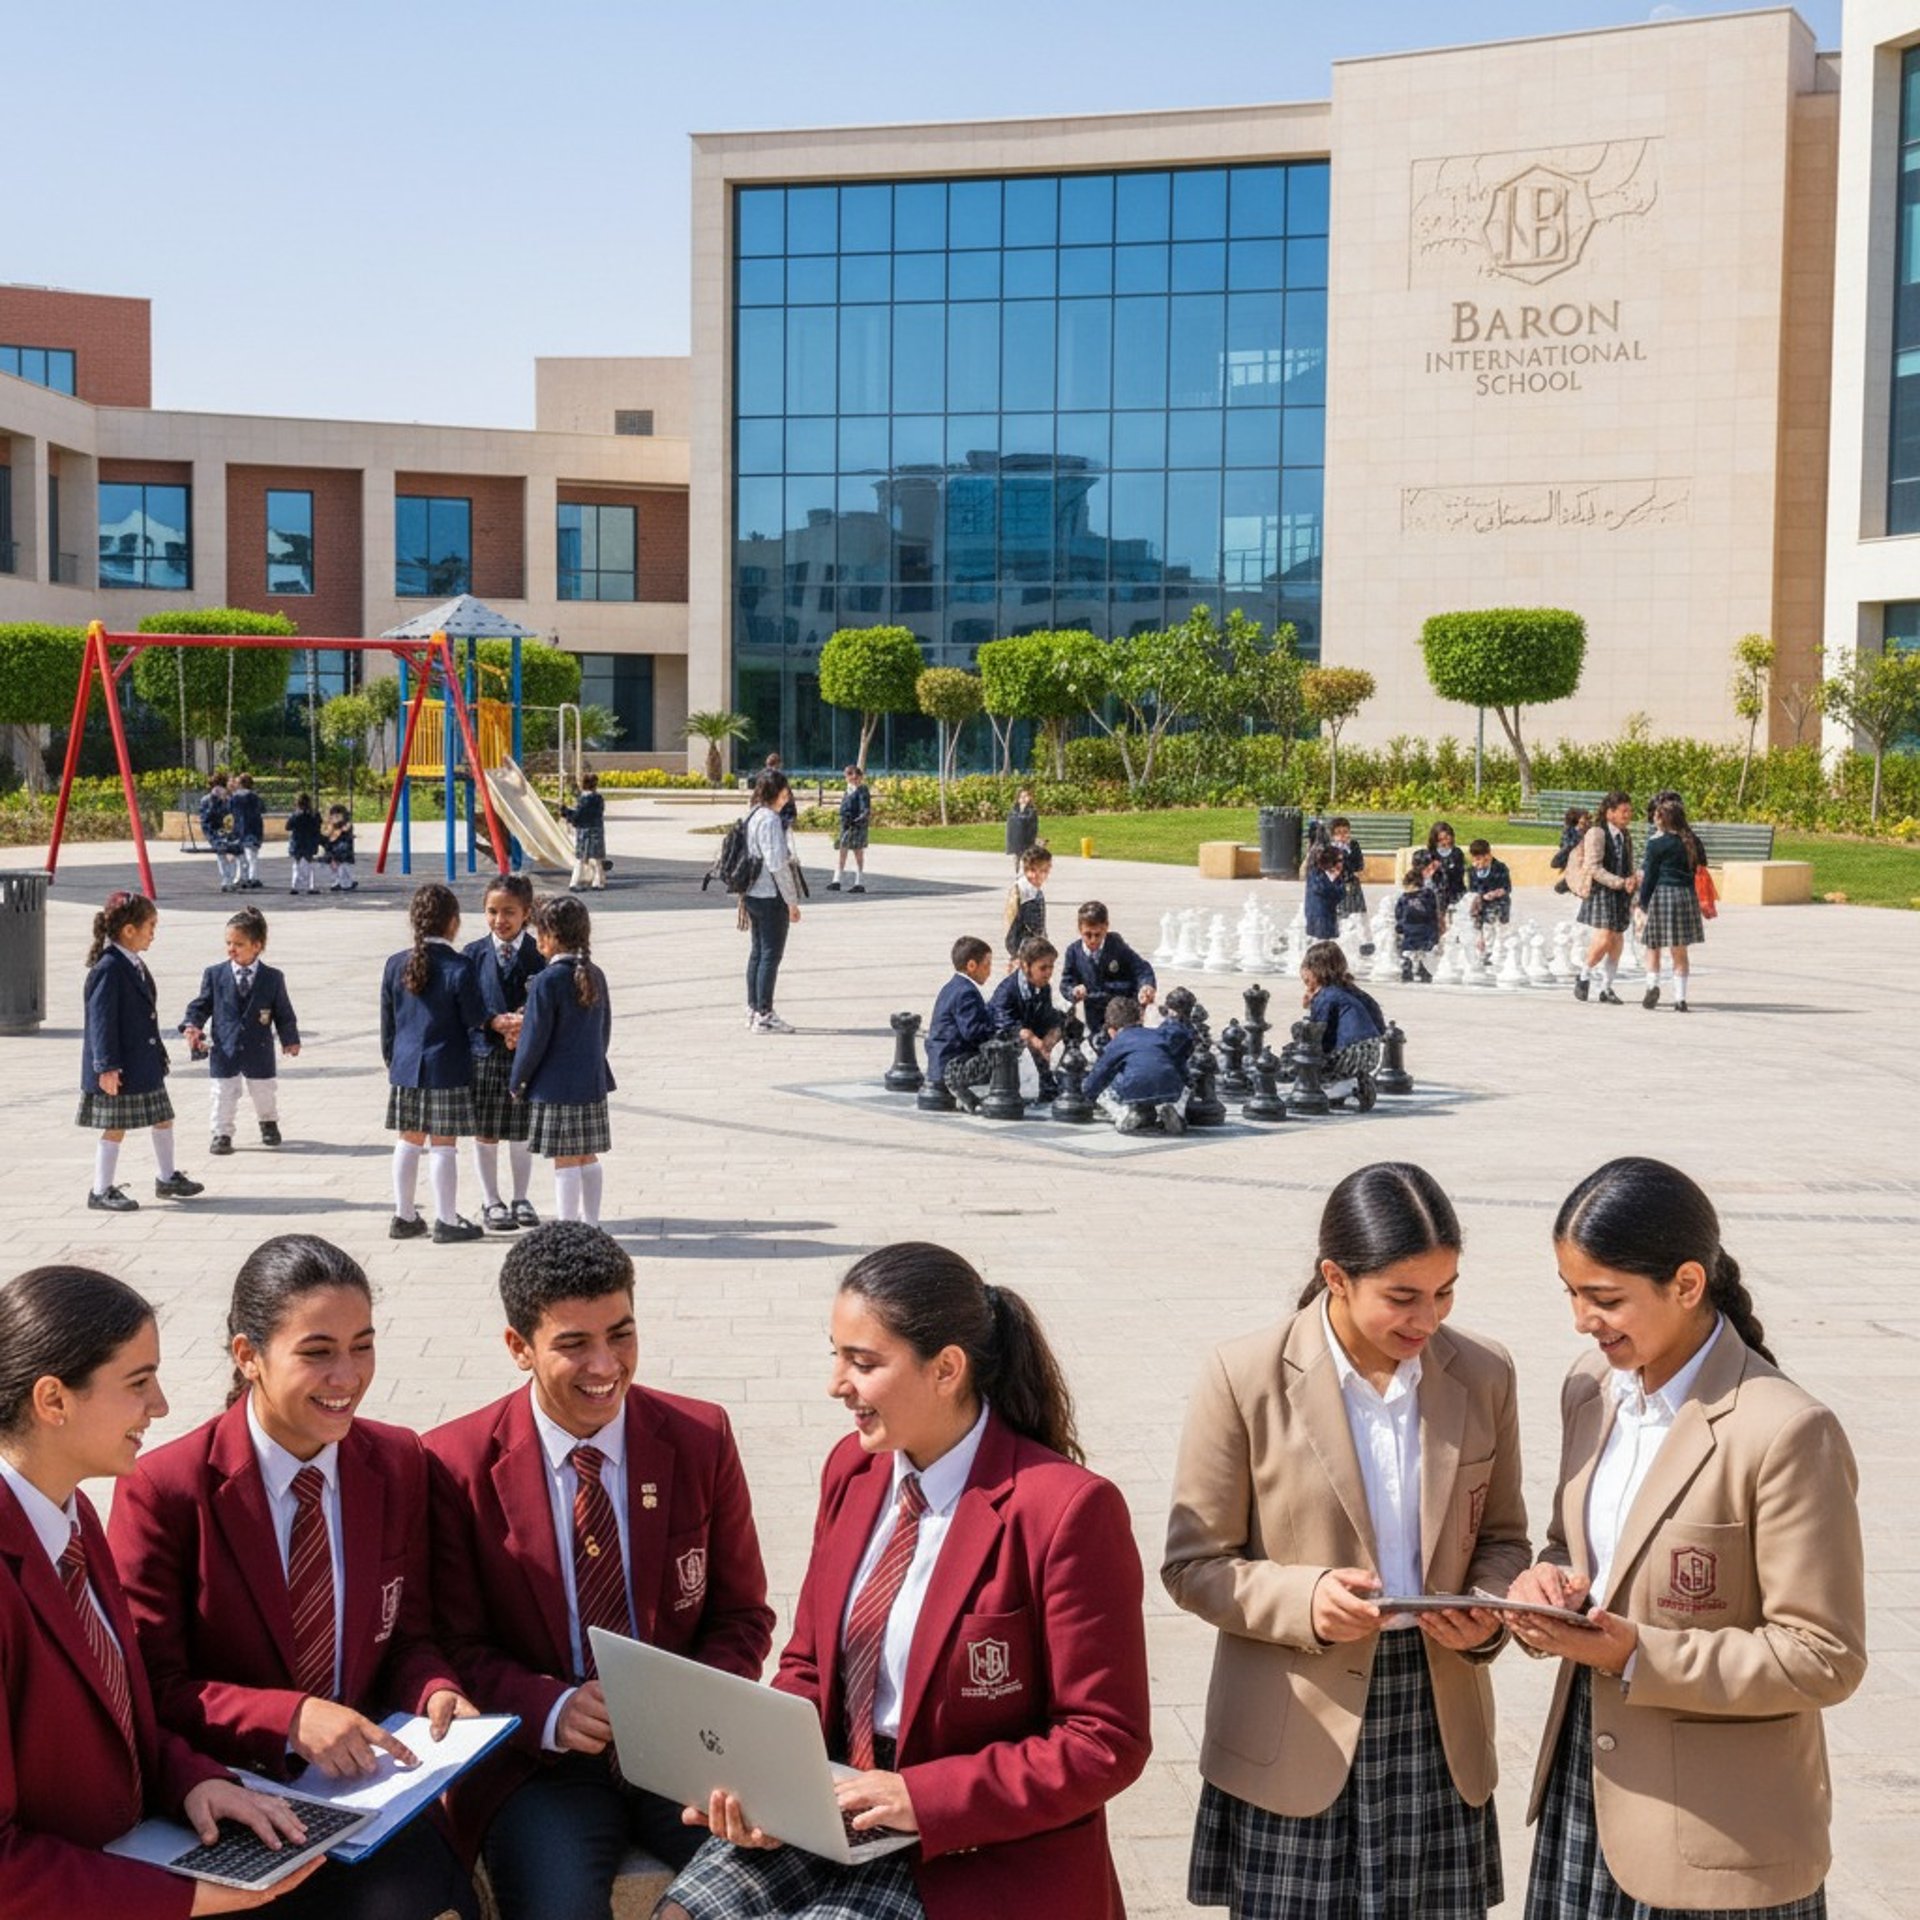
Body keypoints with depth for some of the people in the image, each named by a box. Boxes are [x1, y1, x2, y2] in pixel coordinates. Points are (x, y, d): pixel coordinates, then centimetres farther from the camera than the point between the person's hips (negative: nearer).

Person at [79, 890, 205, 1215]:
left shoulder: (135, 964, 10)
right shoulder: (108, 969, -20)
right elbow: (101, 1020, -21)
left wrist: (159, 1054, 21)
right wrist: (107, 1066, -23)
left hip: (145, 1063, 10)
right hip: (117, 1067, -10)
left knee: (163, 1116, 16)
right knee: (116, 1127, -1)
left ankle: (167, 1178, 31)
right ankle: (101, 1191, 10)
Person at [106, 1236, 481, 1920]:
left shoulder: (399, 1462, 4)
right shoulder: (163, 1490, -10)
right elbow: (150, 1689, -8)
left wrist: (435, 1693, -11)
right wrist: (293, 1719, -22)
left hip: (367, 1774, 4)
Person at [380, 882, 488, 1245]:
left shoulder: (396, 965, 2)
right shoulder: (460, 967, -13)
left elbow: (387, 1023, 10)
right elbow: (476, 1021, -9)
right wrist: (480, 1050, 9)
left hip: (405, 1068, 5)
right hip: (447, 1069, -5)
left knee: (409, 1141, 13)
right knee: (443, 1144, 1)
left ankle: (404, 1216, 22)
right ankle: (446, 1221, 7)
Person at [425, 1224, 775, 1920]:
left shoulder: (701, 1438, 0)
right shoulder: (456, 1464, -4)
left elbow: (742, 1616, 8)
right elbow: (458, 1646, 1)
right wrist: (550, 1712, -18)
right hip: (539, 1759, -2)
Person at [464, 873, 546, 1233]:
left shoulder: (538, 953, -2)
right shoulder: (475, 953, 1)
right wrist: (496, 1022, -18)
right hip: (485, 1051, 0)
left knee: (521, 1132, 11)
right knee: (485, 1133, 6)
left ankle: (521, 1200, 25)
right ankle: (492, 1203, 18)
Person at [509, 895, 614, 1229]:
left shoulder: (547, 981, -16)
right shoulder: (595, 976, 6)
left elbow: (534, 1039, -13)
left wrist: (517, 1081, -2)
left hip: (556, 1086, -7)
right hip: (593, 1080, 7)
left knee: (565, 1160, -2)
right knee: (588, 1157, 13)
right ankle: (591, 1224, 20)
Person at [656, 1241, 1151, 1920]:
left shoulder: (1065, 1509, -19)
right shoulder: (853, 1467, 3)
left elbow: (1106, 1743, -16)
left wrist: (924, 1797, -22)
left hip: (981, 1855, -6)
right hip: (838, 1806, 6)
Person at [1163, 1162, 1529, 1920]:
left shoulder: (1484, 1374, 1)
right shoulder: (1244, 1377, -10)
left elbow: (1501, 1537, 13)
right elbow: (1193, 1563, -5)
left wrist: (1486, 1614, -8)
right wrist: (1302, 1600, -21)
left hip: (1437, 1723, 3)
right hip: (1294, 1739, -3)